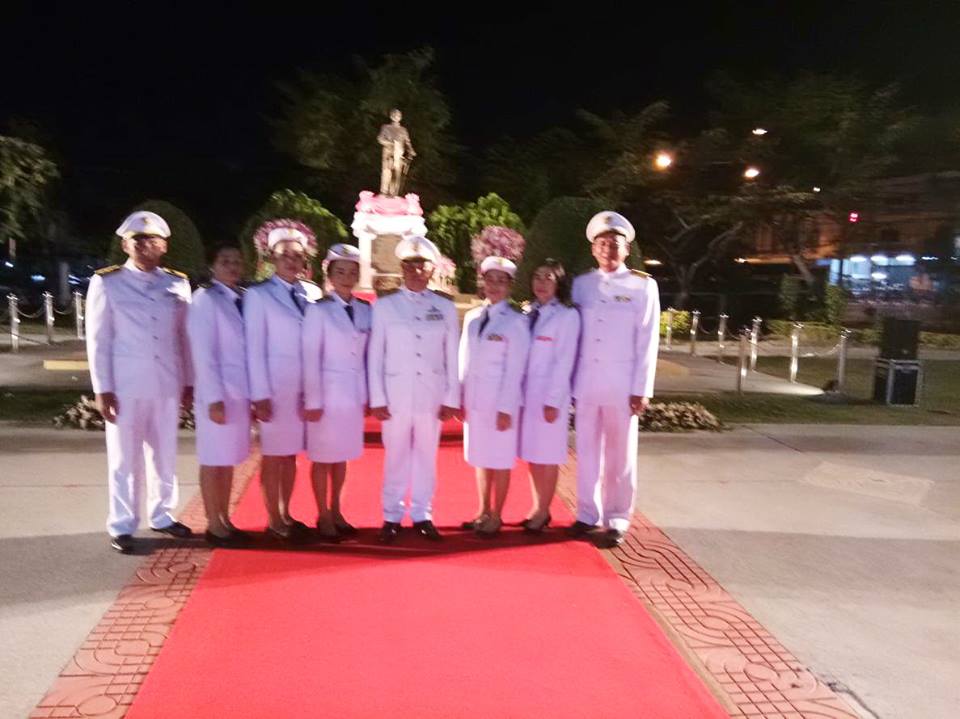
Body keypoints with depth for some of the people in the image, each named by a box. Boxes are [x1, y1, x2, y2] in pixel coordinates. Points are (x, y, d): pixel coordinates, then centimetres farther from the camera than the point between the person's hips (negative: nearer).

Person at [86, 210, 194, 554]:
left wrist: (189, 382, 6)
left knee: (165, 454, 12)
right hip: (125, 384, -3)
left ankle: (162, 516, 27)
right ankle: (122, 525, 17)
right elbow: (98, 339, -3)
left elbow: (184, 337, 8)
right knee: (124, 457, 5)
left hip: (168, 384, 3)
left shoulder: (178, 283, 6)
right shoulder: (106, 282, -1)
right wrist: (102, 388, -7)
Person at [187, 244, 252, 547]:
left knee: (230, 460, 13)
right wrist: (214, 398, -17)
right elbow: (203, 354, -13)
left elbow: (247, 349, 9)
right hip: (219, 393, -6)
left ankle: (225, 520, 23)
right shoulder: (205, 299, -9)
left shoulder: (243, 299, 8)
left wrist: (253, 393, 7)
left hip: (241, 392, 6)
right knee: (214, 461, 4)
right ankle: (213, 525, 15)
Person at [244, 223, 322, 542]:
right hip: (275, 385, -4)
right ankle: (274, 521, 14)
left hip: (306, 386, 4)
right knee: (274, 455, 3)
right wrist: (260, 394, -12)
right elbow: (255, 348, -7)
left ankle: (286, 515, 23)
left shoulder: (313, 294, 8)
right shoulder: (258, 295, -3)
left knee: (291, 454, 12)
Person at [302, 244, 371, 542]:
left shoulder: (365, 310, 5)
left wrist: (368, 394, 7)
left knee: (343, 456, 14)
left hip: (354, 394, 5)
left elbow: (367, 355, 8)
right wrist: (312, 401, -12)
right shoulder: (318, 310, -9)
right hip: (327, 393, -5)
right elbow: (310, 358, -11)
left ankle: (336, 512, 29)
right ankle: (323, 517, 18)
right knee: (323, 457, 5)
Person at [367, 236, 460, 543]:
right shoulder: (384, 305, 0)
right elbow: (375, 355, 0)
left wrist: (452, 398, 2)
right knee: (396, 457, 6)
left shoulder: (445, 307, 4)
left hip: (432, 394, 1)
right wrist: (377, 399, -4)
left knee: (426, 456, 9)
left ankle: (423, 516, 22)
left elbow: (452, 356, 5)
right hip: (396, 393, -1)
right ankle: (392, 517, 19)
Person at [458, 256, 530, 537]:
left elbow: (515, 369, -11)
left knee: (500, 460, 5)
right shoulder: (472, 318, 8)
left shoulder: (516, 322, -9)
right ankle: (483, 511, 27)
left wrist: (506, 408, -14)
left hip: (501, 400, -5)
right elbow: (465, 360, 10)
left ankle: (496, 516, 18)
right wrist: (460, 398, 7)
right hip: (474, 399, 5)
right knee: (480, 457, 14)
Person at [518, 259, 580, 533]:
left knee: (547, 456, 2)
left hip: (549, 395, -6)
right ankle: (537, 508, 22)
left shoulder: (567, 315, -7)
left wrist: (553, 401, -15)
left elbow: (564, 362, -12)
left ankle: (543, 512, 14)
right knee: (531, 455, 11)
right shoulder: (527, 313, 11)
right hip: (525, 393, 6)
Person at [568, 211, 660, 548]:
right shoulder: (581, 284, 7)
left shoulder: (643, 285, 0)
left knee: (620, 454, 5)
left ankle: (617, 520, 16)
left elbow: (647, 341, -3)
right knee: (587, 451, 10)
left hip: (621, 384, -3)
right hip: (585, 382, 3)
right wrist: (568, 380, 3)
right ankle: (587, 514, 23)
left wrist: (641, 389, -8)